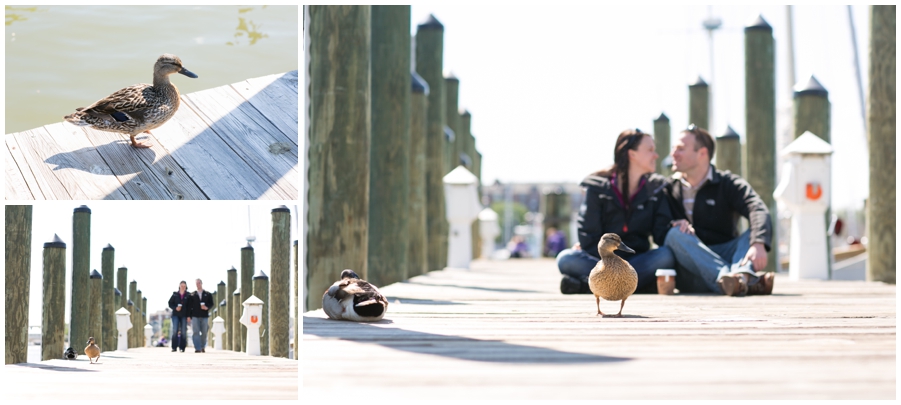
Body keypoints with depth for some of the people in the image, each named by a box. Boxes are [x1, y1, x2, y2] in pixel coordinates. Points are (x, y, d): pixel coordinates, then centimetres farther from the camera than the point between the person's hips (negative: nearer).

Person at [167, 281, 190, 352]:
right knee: (175, 330, -10)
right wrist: (175, 308, -10)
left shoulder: (188, 295, 4)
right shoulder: (175, 295, 7)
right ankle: (174, 347, -7)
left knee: (183, 332, -2)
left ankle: (182, 347, 3)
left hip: (184, 316, 0)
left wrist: (189, 316, -6)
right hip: (176, 315, 0)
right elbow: (170, 303, 8)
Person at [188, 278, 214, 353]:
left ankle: (203, 347, 18)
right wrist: (189, 315, -1)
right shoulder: (192, 295, 9)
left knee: (204, 332, 4)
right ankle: (197, 348, -12)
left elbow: (211, 303, 6)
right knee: (196, 332, -9)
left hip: (204, 316, 1)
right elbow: (189, 305, 7)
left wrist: (207, 307, -15)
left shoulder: (208, 294, 10)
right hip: (195, 316, -1)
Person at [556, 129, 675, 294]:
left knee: (666, 256, -29)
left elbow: (662, 235, -2)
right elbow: (588, 239, -8)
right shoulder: (597, 186, -2)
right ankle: (641, 283, -32)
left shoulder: (656, 187, 7)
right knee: (566, 259, -32)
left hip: (638, 260, 2)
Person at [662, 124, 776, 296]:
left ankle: (742, 275, -55)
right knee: (675, 235, -28)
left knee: (755, 232, -20)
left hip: (725, 256, 0)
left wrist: (758, 244, -36)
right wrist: (675, 225, -22)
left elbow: (758, 210, -14)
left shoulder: (728, 183, 6)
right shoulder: (669, 190, 12)